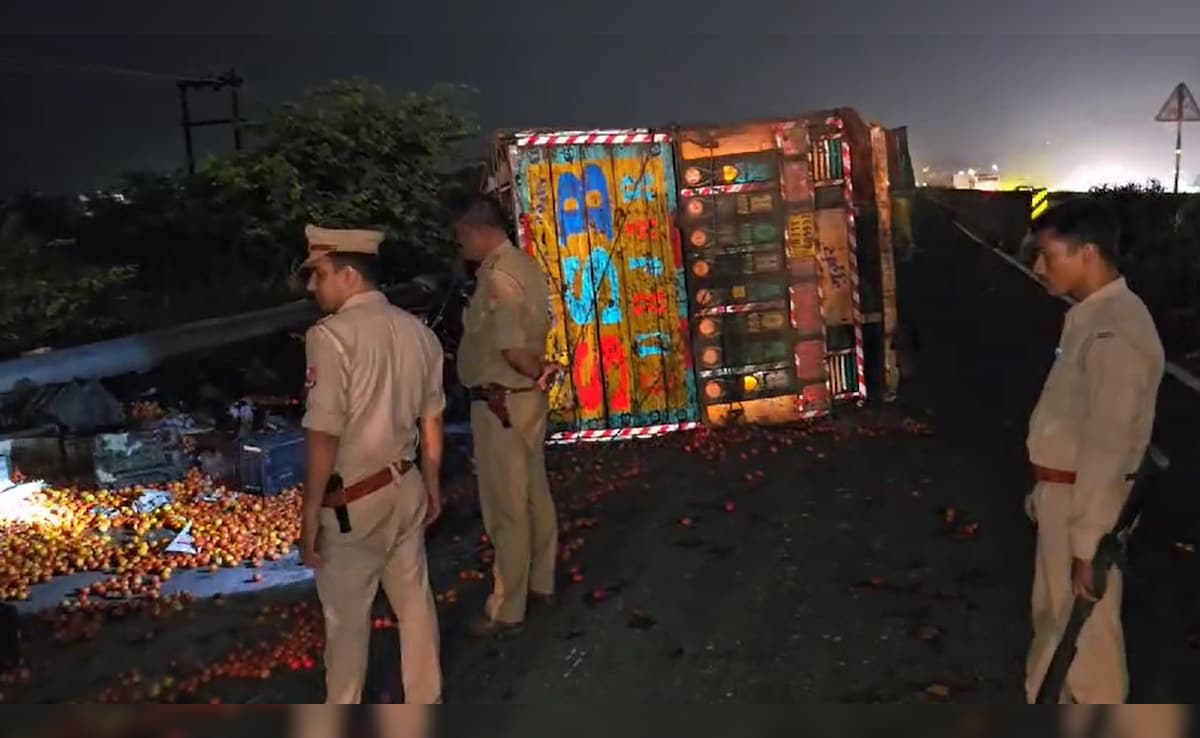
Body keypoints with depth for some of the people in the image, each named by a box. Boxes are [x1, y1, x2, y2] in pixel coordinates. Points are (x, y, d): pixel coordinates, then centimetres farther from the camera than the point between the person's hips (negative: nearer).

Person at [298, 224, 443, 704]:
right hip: (405, 487, 6)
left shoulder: (331, 336, -19)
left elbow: (324, 435, -20)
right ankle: (425, 702, 35)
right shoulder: (418, 332, 2)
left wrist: (310, 513, -12)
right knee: (414, 599, 19)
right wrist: (432, 485, 20)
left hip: (353, 500, -6)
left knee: (346, 614, 13)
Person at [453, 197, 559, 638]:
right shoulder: (523, 265, 9)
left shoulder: (497, 277, -21)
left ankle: (507, 608, 12)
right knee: (534, 495, 18)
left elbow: (513, 350, -25)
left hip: (501, 403, -10)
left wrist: (538, 373, -8)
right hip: (526, 398, 10)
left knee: (506, 507, 1)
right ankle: (540, 584, 32)